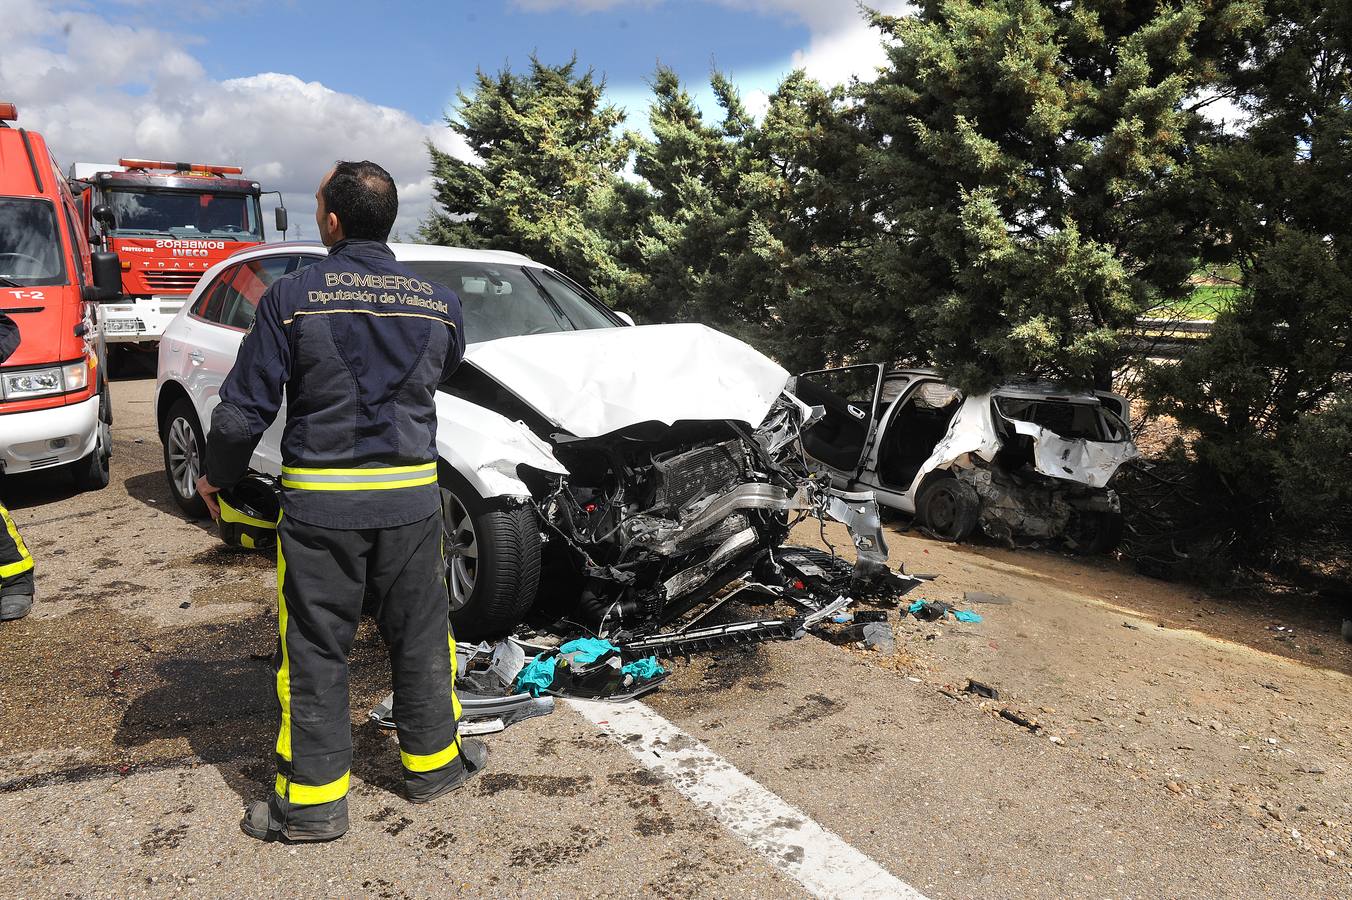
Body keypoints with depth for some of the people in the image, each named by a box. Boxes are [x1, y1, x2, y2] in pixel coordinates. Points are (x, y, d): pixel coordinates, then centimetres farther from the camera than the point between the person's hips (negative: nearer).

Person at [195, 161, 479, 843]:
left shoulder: (291, 297, -9)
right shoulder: (438, 304, -1)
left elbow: (245, 408, -6)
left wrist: (217, 477, 11)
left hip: (320, 501, -2)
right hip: (411, 494, 3)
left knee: (313, 648, 9)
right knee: (419, 633, 16)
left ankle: (313, 799, 18)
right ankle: (433, 762, 31)